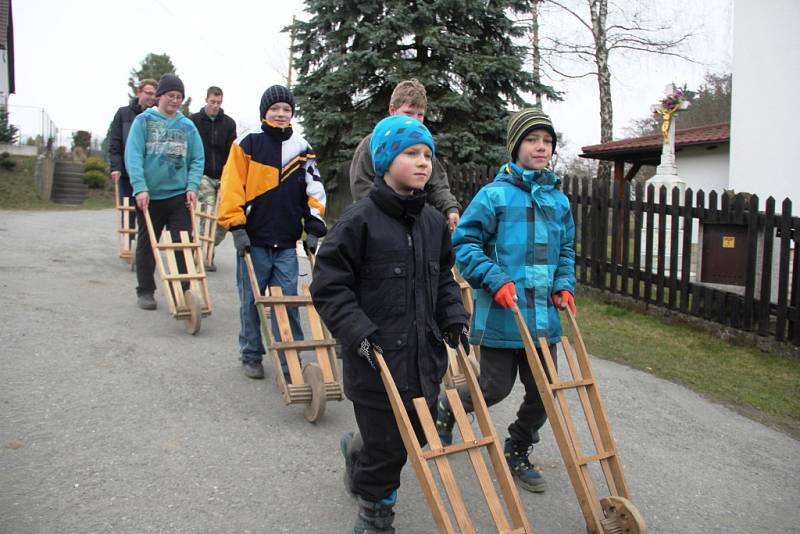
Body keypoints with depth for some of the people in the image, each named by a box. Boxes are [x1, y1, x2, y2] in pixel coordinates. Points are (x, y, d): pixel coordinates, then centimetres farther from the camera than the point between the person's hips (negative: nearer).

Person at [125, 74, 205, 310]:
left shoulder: (188, 126, 5)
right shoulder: (143, 121, -2)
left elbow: (197, 159, 5)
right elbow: (133, 156, -9)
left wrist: (192, 187, -9)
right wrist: (140, 188, -19)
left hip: (179, 195, 1)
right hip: (149, 195, -1)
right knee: (146, 245, 11)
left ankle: (182, 291, 7)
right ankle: (145, 291, 24)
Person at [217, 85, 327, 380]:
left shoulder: (302, 148, 8)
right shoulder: (248, 143, -2)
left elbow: (314, 191, 10)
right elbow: (232, 187, -6)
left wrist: (314, 228, 3)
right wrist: (236, 227, -11)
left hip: (287, 243, 2)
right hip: (253, 239, -2)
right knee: (251, 300, 8)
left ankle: (291, 360, 12)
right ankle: (251, 355, 24)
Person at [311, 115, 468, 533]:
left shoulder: (434, 223, 6)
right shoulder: (359, 219, -13)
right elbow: (328, 285, -12)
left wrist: (454, 319, 4)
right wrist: (357, 331, -20)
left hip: (424, 356, 7)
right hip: (376, 358, -6)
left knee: (419, 433, 19)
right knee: (388, 446, 4)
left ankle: (358, 450, 50)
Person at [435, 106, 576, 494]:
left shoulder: (559, 200, 10)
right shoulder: (495, 194, -9)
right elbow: (464, 242, -9)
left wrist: (564, 285, 5)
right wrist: (495, 280, -19)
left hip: (544, 317, 6)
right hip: (500, 315, -6)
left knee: (543, 392, 12)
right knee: (496, 388, 3)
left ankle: (517, 454, 34)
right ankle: (446, 408, 34)